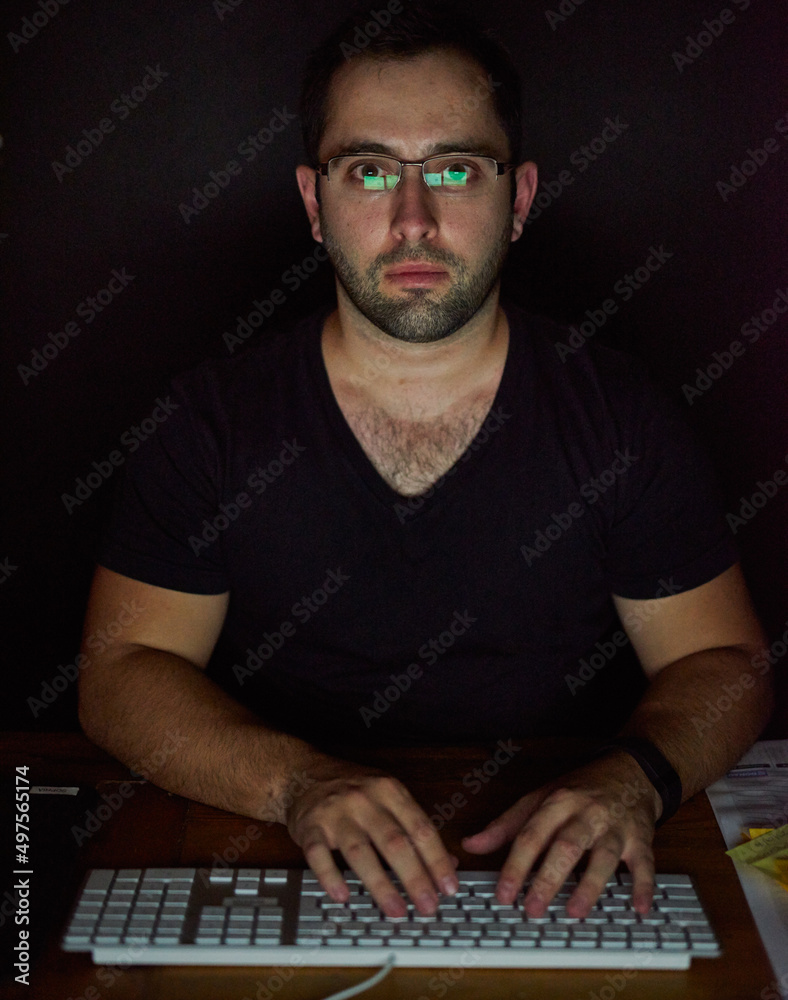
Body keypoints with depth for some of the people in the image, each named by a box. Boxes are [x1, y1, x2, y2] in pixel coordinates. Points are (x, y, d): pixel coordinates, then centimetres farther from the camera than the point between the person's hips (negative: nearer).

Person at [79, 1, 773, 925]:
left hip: (557, 881, 1)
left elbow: (724, 664, 3)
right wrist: (298, 781, -22)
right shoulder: (214, 420, -4)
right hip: (298, 881, 0)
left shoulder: (619, 415, -1)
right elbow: (119, 672, -5)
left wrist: (632, 778, -19)